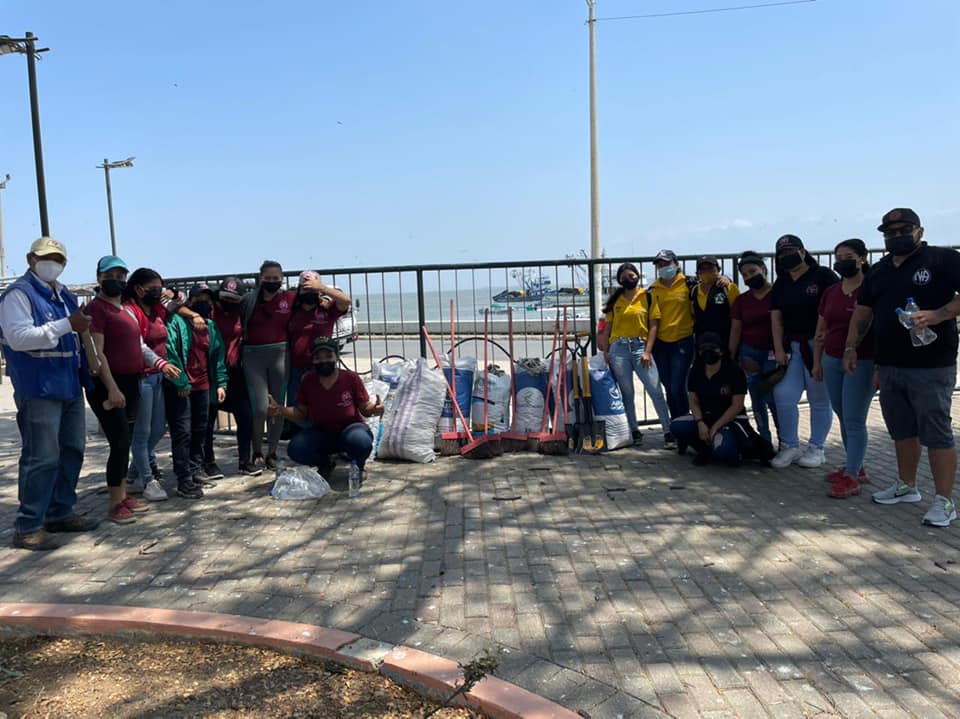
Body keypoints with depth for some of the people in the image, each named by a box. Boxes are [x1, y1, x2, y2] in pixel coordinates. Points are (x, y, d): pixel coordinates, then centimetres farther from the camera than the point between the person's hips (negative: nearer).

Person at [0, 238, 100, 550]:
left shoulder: (65, 296, 17)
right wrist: (67, 325, -24)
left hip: (70, 387, 8)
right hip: (39, 390, -8)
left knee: (71, 452, 14)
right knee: (42, 458, -7)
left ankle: (60, 513, 26)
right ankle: (27, 527, 3)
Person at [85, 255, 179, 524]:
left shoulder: (128, 310, 16)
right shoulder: (95, 309, -10)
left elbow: (140, 345, 20)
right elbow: (96, 353, -17)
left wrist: (161, 364, 4)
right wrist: (112, 388, -22)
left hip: (131, 382, 9)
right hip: (107, 386, -8)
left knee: (125, 442, 13)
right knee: (120, 443, -8)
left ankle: (123, 496, 23)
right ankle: (116, 505, 1)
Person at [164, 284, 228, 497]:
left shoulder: (212, 327, 13)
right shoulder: (177, 322, -9)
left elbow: (218, 356, 15)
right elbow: (170, 352, -16)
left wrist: (221, 383, 7)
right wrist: (181, 383, -17)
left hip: (203, 386, 7)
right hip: (181, 387, -7)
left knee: (200, 431, 14)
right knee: (183, 432, -7)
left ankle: (196, 469, 28)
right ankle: (184, 480, -5)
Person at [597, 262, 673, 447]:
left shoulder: (647, 296, 3)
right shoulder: (615, 299, 10)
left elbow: (653, 325, 1)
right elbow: (607, 327, 12)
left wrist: (648, 351, -7)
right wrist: (605, 351, 5)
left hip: (640, 346, -2)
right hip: (618, 348, 2)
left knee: (656, 391, -7)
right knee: (626, 393, 8)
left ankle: (668, 431, -2)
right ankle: (634, 430, 18)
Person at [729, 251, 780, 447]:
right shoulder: (741, 300, 9)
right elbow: (735, 330, 9)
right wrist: (731, 358, 4)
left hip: (773, 353, -4)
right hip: (750, 353, 4)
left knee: (773, 399, -11)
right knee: (757, 401, 8)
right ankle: (765, 442, 18)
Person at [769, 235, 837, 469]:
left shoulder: (823, 276, -5)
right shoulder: (781, 284, 12)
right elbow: (776, 319, 10)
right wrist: (778, 349, 2)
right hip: (792, 347, 5)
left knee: (819, 400, 4)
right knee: (783, 395, -1)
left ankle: (816, 449, 17)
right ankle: (790, 446, 13)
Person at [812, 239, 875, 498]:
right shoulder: (831, 292, 9)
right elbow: (821, 330, 15)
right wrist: (817, 362, 14)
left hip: (862, 362, -6)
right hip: (832, 360, 7)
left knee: (854, 420, -5)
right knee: (843, 418, 13)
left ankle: (851, 477, 1)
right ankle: (856, 467, 26)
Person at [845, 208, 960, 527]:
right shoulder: (878, 271, 16)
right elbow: (863, 311, 20)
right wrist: (851, 346, 11)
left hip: (931, 366, -6)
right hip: (889, 365, 6)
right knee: (902, 430, 16)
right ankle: (906, 486, 30)